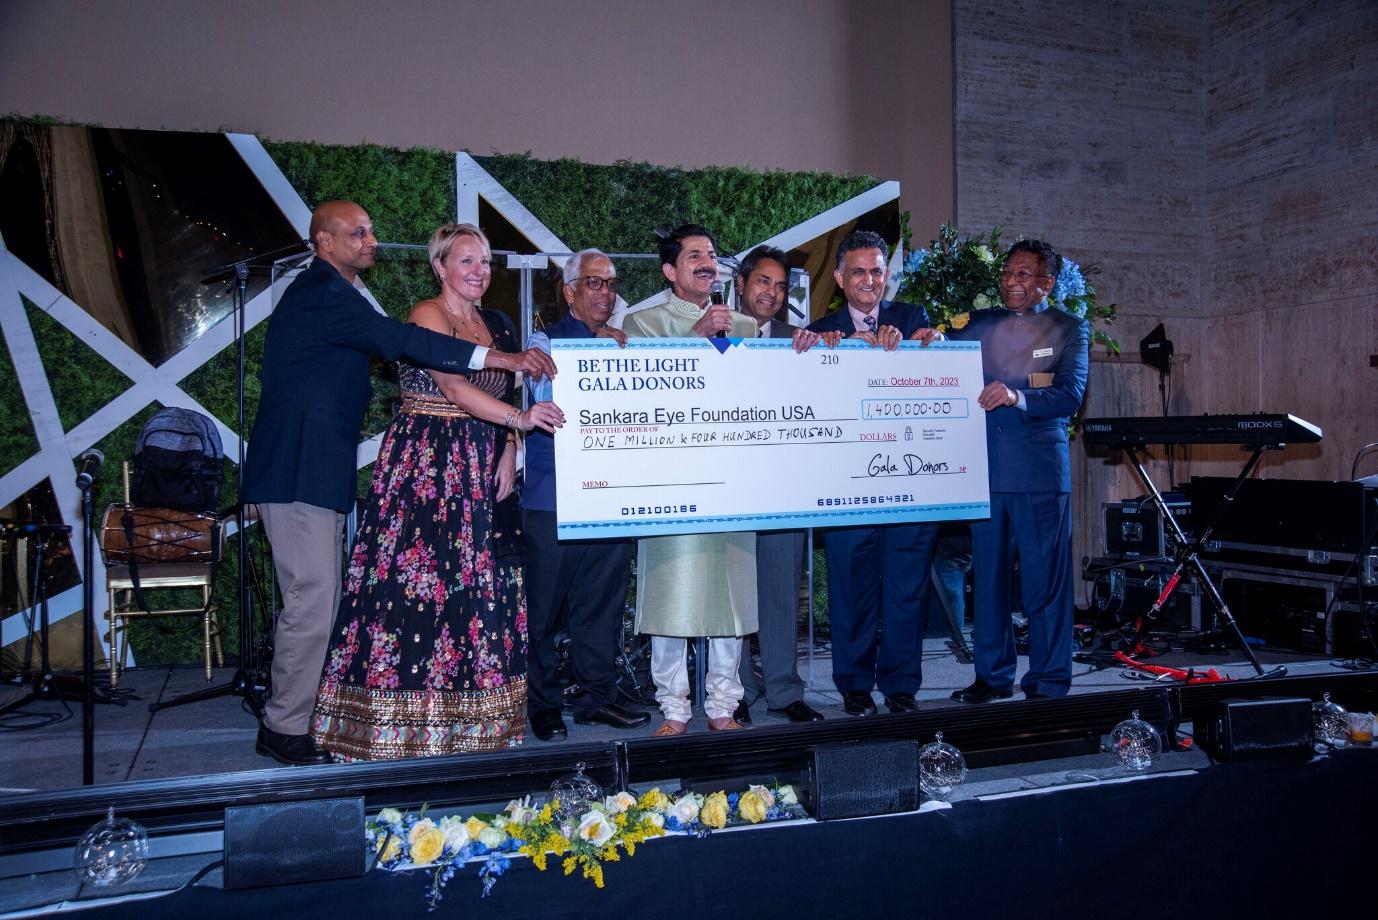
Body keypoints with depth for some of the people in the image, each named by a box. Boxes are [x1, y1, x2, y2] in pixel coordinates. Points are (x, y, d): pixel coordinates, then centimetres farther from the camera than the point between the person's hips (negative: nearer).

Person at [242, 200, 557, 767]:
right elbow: (395, 340, -26)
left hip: (317, 471, 10)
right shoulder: (321, 291, -13)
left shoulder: (331, 294, 20)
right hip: (298, 472, -10)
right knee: (313, 600, -6)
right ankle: (285, 730, 6)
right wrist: (500, 358, -30)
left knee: (317, 599, 14)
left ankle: (290, 716, 24)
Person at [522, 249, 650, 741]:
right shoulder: (546, 340, 5)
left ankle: (597, 697, 18)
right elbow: (547, 392, -12)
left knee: (603, 600, 7)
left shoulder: (622, 346, 18)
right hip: (554, 496, -4)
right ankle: (542, 703, 14)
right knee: (544, 603, 1)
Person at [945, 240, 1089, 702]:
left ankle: (1049, 682, 11)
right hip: (984, 468, 3)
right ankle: (992, 676, 21)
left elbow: (1070, 394, -8)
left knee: (1045, 582, 0)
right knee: (987, 577, 9)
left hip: (1040, 471, -3)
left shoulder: (1070, 329, 6)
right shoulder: (976, 324, 14)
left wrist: (1016, 396, -25)